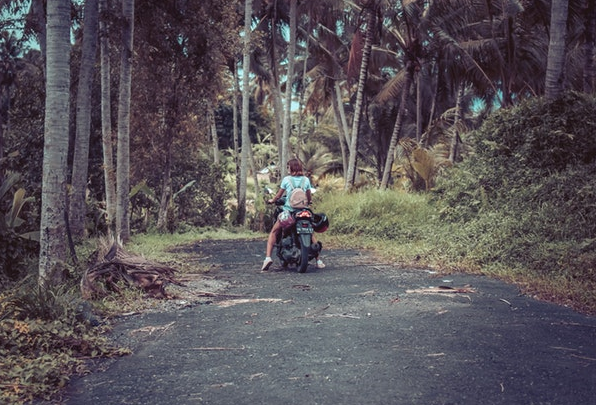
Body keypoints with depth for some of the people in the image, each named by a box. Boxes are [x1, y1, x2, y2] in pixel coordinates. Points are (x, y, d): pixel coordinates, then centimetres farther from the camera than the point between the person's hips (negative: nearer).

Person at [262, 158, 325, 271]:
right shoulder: (306, 180, 5)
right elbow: (309, 197, 12)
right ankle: (318, 260, 17)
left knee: (273, 232, 11)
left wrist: (271, 201, 23)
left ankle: (268, 257, -7)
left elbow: (279, 195, 4)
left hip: (288, 210, -2)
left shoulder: (286, 179, -2)